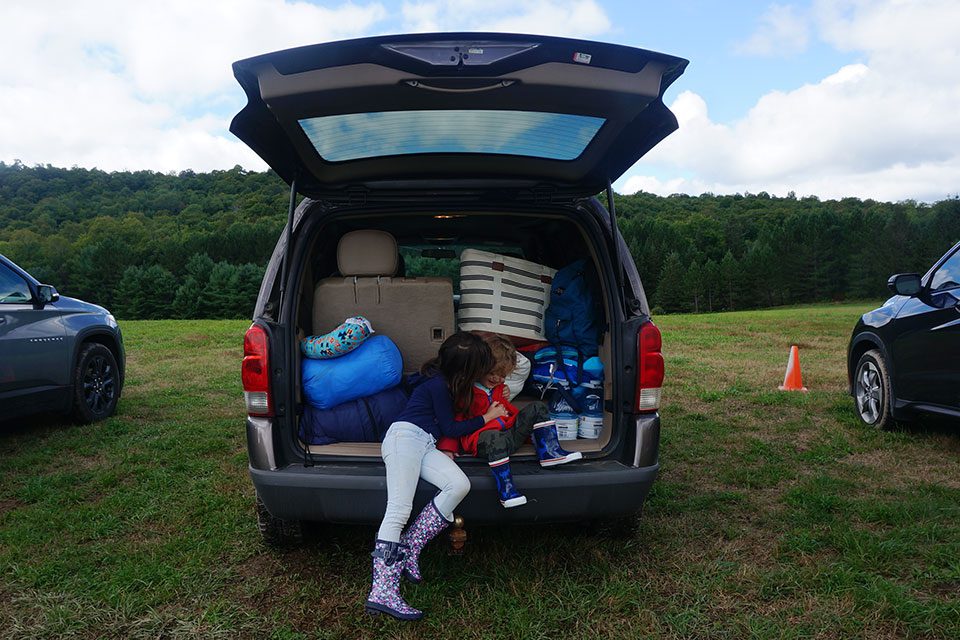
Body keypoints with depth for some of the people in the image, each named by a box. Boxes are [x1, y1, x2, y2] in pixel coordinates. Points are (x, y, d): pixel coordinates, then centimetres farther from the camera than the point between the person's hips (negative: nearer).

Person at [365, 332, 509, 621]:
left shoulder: (449, 380, 18)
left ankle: (409, 548, -17)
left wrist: (493, 403, 27)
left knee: (460, 485, -20)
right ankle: (382, 591, -29)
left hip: (425, 446, 8)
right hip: (405, 436, -8)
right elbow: (449, 429, -1)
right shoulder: (438, 384, -7)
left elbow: (460, 410, 39)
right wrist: (487, 417, 8)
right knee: (399, 511, -23)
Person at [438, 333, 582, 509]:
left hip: (510, 432, 9)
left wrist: (505, 398, 16)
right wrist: (447, 447, -18)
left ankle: (549, 452, -9)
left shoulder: (498, 386, 20)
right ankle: (506, 488, -44)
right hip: (483, 437, -8)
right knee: (494, 438, -44)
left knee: (536, 408, 5)